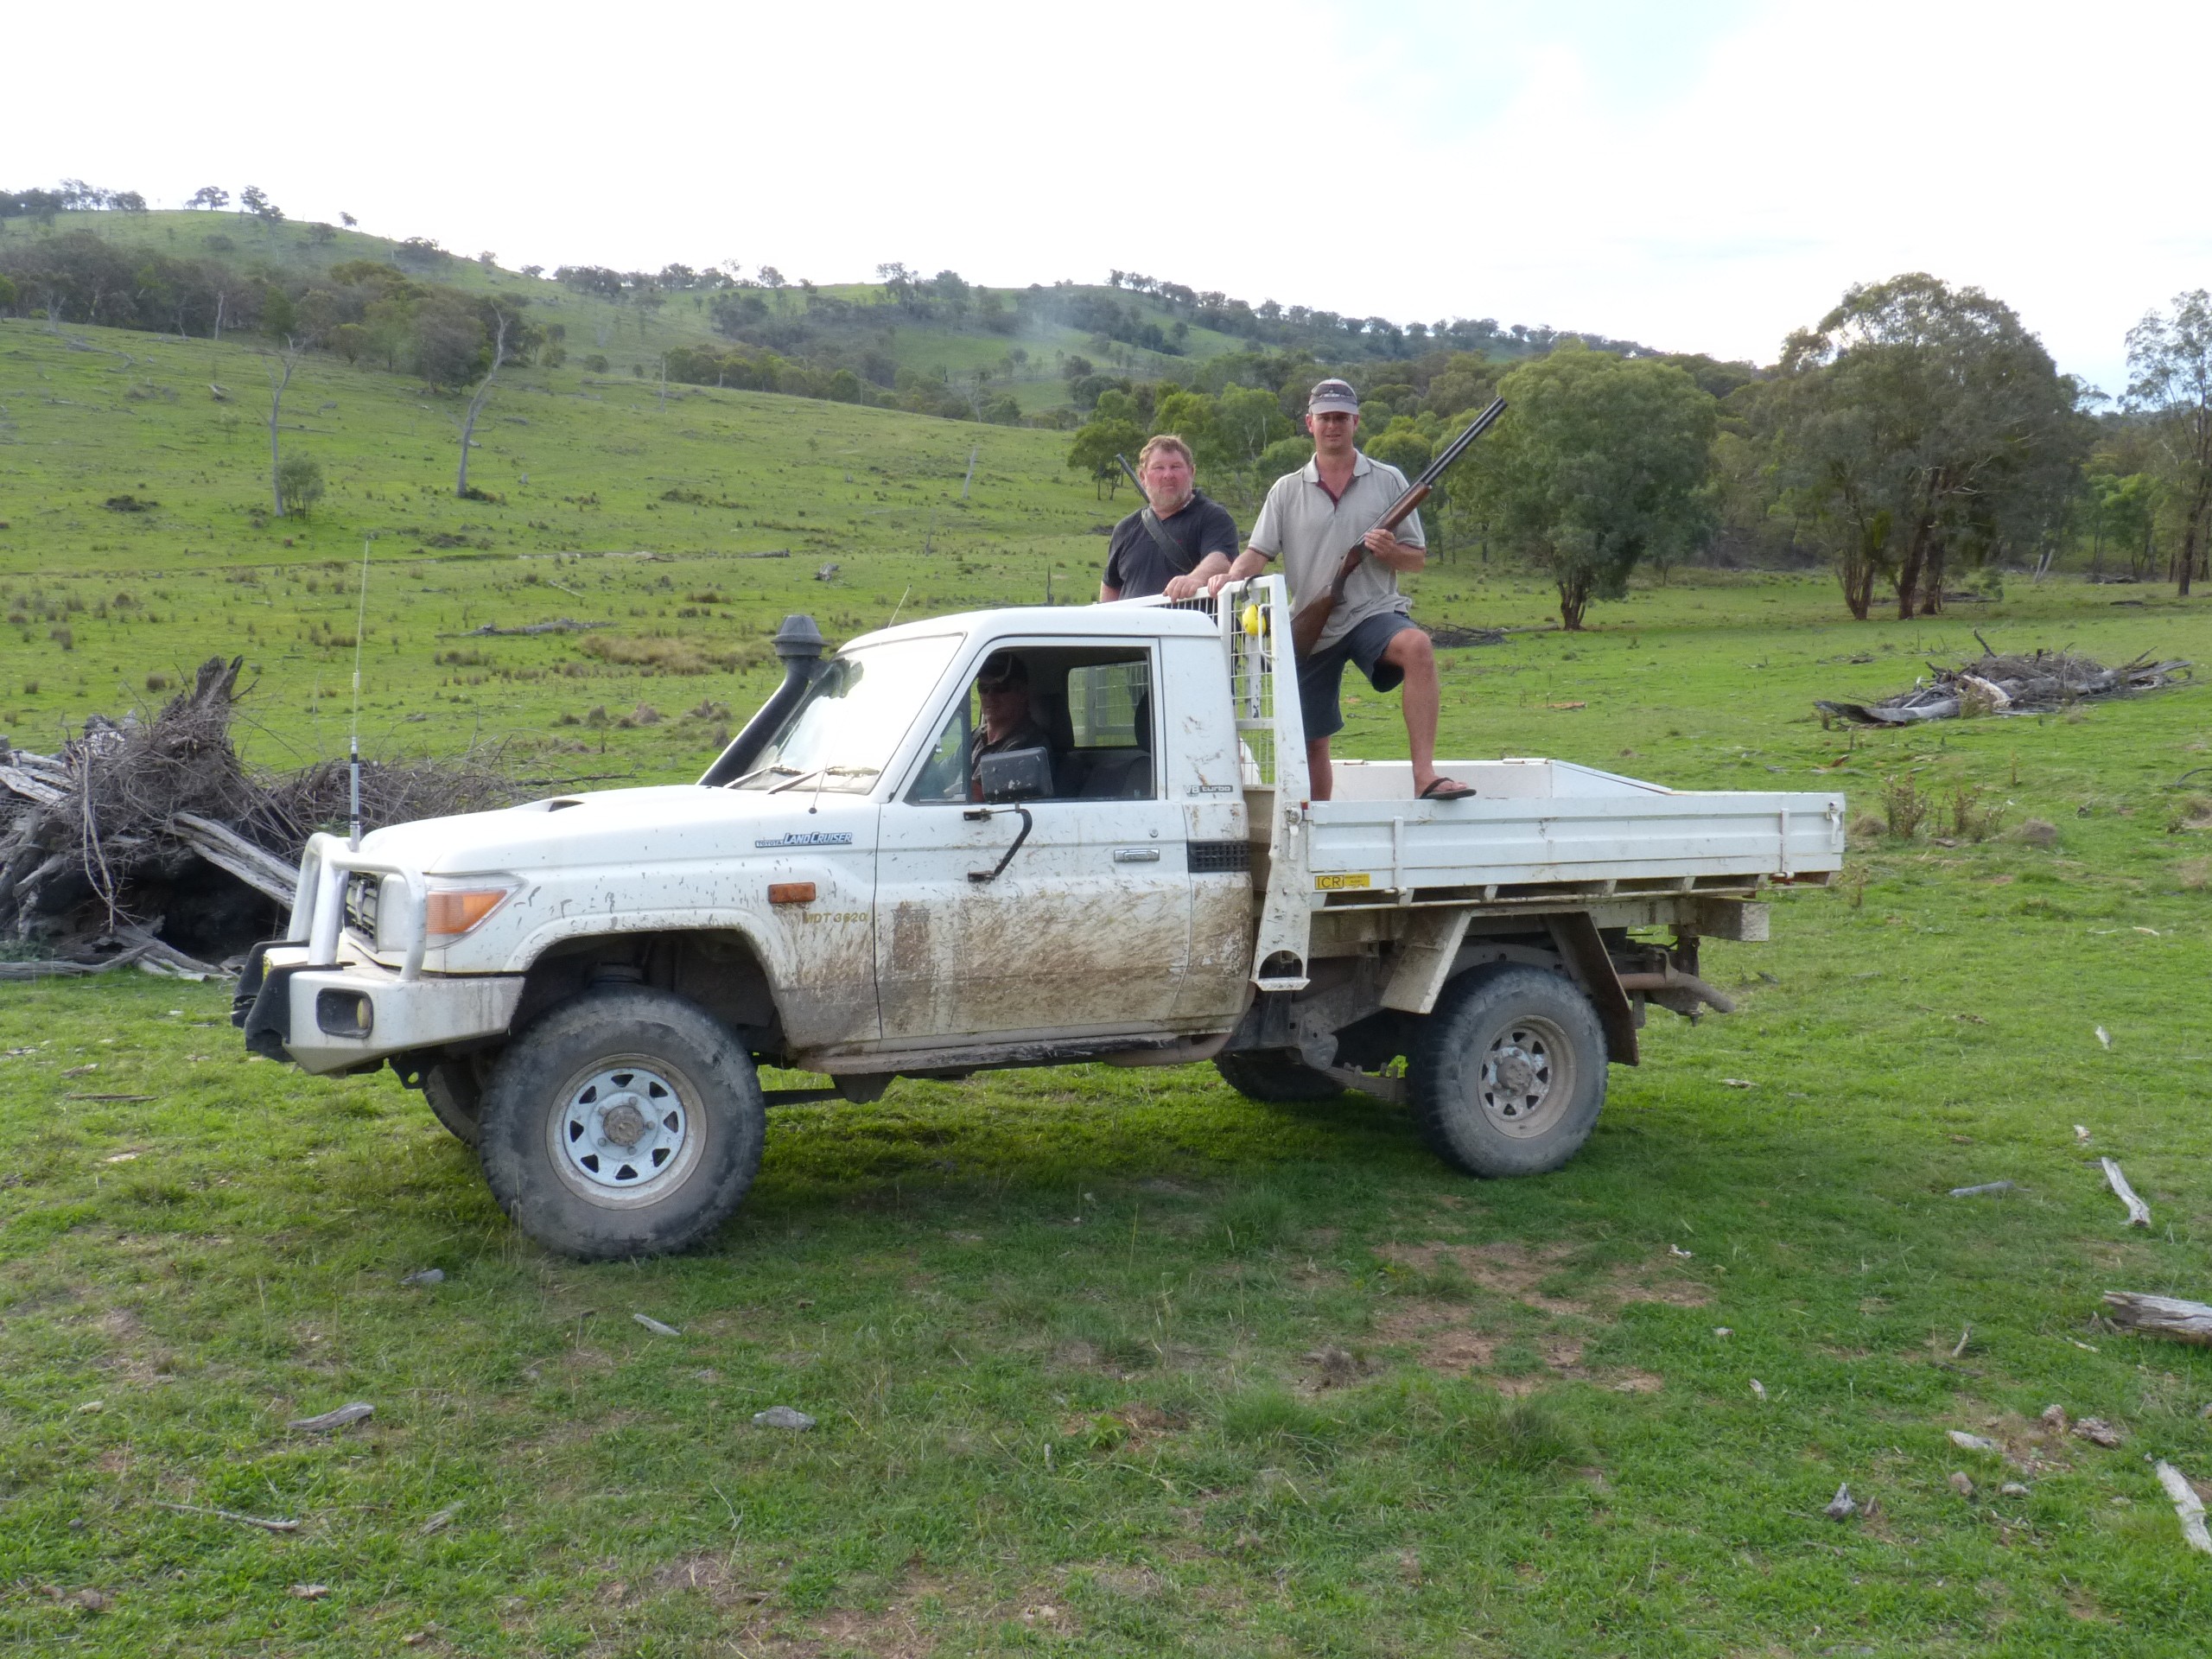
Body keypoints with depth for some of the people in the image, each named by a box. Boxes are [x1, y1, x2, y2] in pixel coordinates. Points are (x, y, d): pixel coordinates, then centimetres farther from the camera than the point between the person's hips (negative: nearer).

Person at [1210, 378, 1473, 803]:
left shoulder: (1388, 481, 7)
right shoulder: (1287, 490, 9)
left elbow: (1418, 558, 8)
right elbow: (1258, 553, 4)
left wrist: (1391, 551, -15)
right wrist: (1231, 576, -17)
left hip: (1373, 612, -2)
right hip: (1312, 626, 2)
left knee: (1418, 647, -34)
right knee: (1311, 742, 5)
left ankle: (1425, 776, -38)